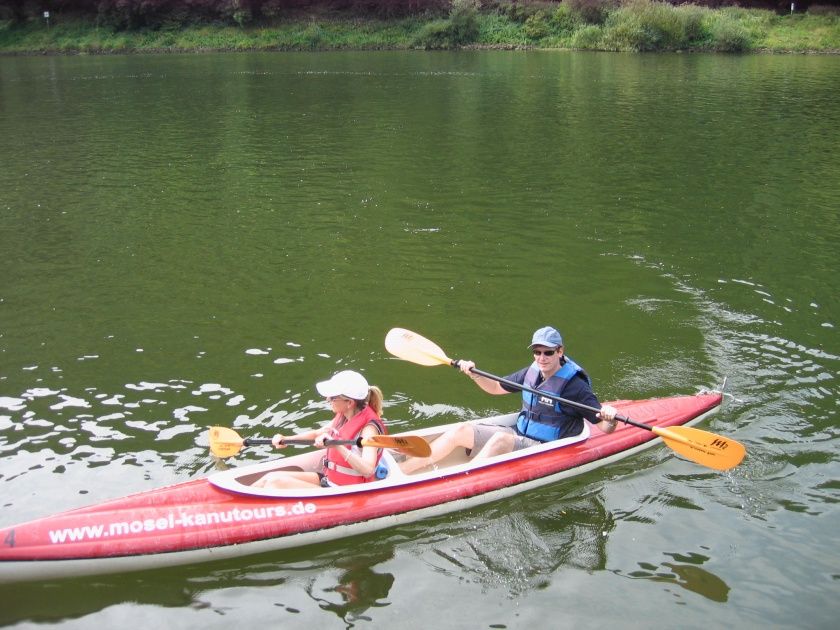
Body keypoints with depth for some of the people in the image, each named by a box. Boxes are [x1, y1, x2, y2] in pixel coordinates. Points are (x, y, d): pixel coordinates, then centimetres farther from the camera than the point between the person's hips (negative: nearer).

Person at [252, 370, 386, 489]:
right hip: (329, 479, 8)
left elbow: (368, 470, -36)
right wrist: (284, 439, 8)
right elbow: (317, 433, 21)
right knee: (271, 477, -2)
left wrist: (337, 446, -44)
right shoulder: (343, 417, 4)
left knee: (276, 482, -16)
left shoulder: (369, 428, -22)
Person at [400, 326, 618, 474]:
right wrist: (475, 375, -1)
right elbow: (496, 387, 18)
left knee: (501, 438, -35)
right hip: (518, 436, 7)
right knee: (460, 430, -7)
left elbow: (606, 429, -16)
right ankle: (399, 471, -10)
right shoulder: (531, 372, 5)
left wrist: (609, 416, -39)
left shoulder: (574, 385, -15)